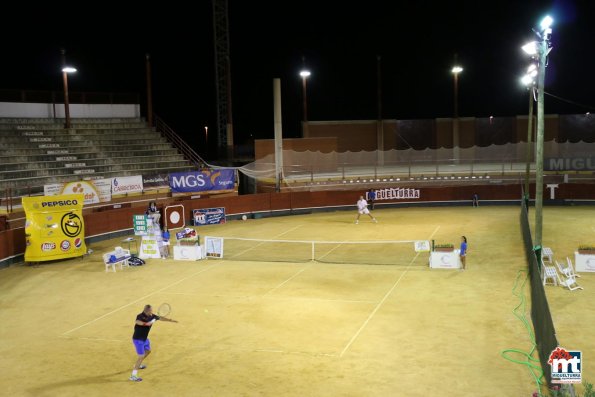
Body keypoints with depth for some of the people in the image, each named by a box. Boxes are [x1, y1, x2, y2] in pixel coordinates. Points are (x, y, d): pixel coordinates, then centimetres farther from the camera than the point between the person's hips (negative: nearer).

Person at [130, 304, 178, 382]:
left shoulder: (152, 316, -3)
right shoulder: (140, 316, -26)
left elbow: (160, 318, 13)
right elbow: (137, 322, -48)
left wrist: (170, 320, 14)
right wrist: (146, 323, -60)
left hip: (145, 338, 9)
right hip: (138, 339, -9)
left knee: (148, 351, 29)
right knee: (141, 356, -12)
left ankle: (138, 365, 50)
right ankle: (133, 376, -8)